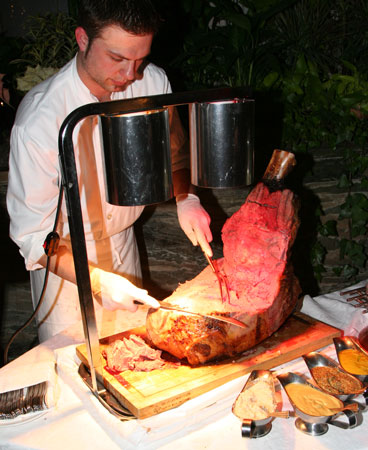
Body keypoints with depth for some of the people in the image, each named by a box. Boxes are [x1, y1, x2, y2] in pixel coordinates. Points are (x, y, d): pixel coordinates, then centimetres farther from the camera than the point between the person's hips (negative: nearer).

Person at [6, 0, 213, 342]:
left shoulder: (153, 82, -17)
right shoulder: (39, 121, -31)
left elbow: (173, 153, 3)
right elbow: (32, 233, -24)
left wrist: (185, 198, -16)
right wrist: (98, 281, -34)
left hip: (122, 239, 4)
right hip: (63, 259, -4)